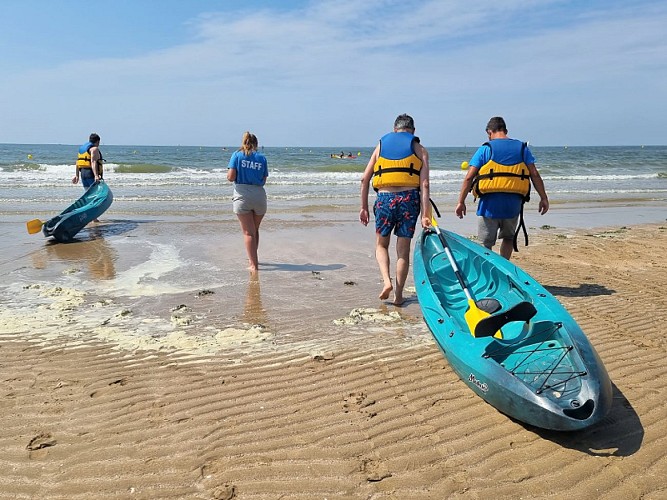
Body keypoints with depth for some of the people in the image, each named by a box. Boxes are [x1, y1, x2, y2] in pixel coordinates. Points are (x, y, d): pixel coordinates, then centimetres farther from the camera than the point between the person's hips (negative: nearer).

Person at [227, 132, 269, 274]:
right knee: (255, 230, 20)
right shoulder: (262, 158, 7)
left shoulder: (237, 155, 1)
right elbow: (264, 181, 7)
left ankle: (254, 265, -1)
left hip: (242, 195, -2)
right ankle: (253, 258, 35)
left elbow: (231, 177, -7)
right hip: (259, 195, 2)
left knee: (248, 232, 3)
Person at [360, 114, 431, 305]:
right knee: (403, 250, 10)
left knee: (381, 245, 20)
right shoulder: (420, 150, 9)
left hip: (384, 198, 1)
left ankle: (386, 281, -2)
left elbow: (365, 179, 8)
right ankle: (398, 295, 15)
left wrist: (364, 207, 13)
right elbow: (424, 185, -3)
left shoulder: (381, 145, 15)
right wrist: (425, 214, -5)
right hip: (408, 199, -1)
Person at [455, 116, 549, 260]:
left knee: (487, 243, 8)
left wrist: (461, 202, -2)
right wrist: (544, 198, 8)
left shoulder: (485, 149, 0)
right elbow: (535, 175, 3)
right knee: (508, 237, 24)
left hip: (490, 204, -3)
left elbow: (469, 178, -6)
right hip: (513, 204, 3)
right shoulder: (522, 148, 8)